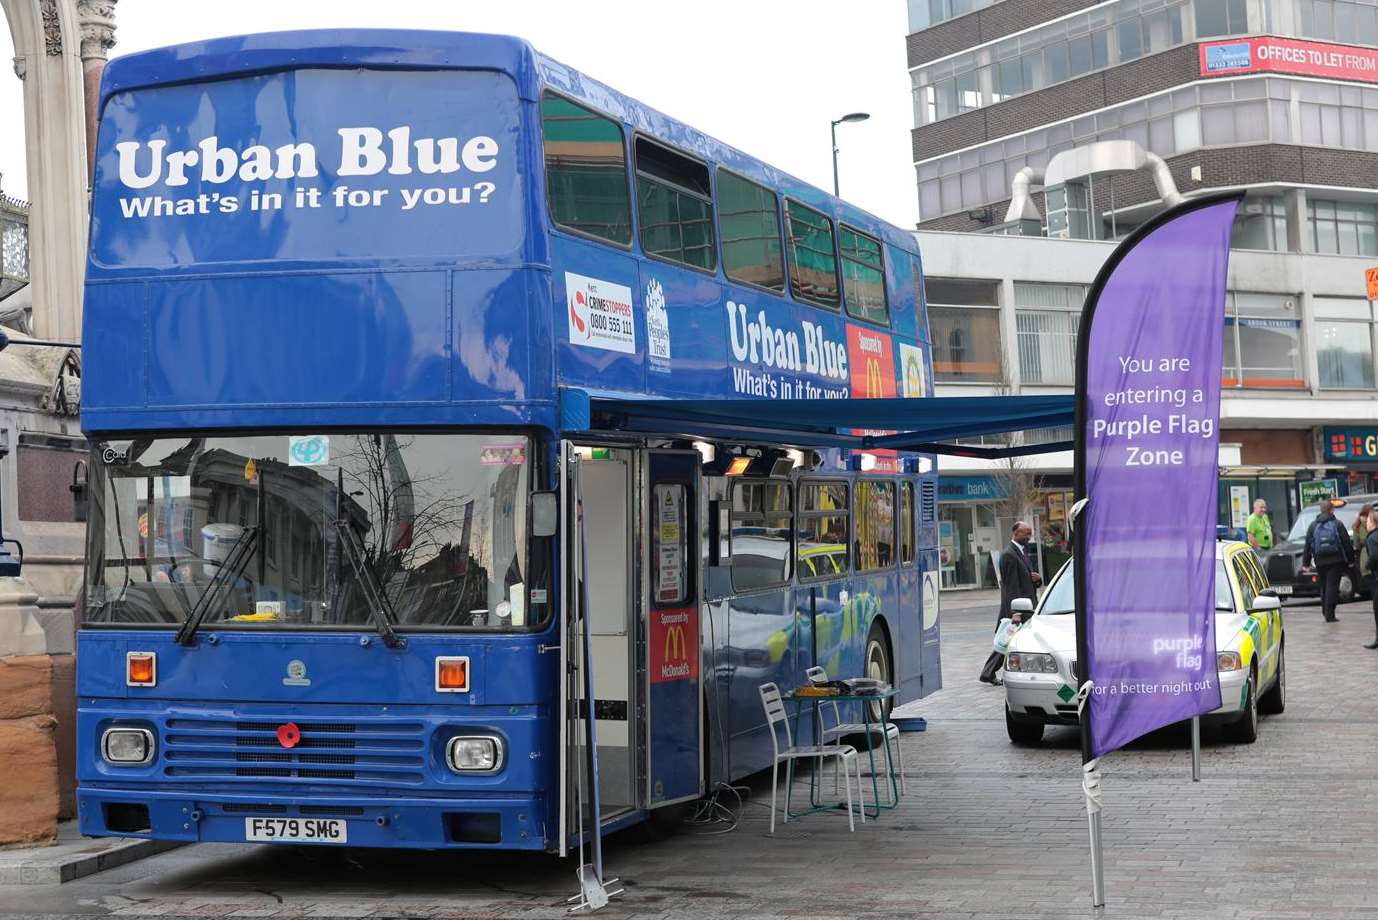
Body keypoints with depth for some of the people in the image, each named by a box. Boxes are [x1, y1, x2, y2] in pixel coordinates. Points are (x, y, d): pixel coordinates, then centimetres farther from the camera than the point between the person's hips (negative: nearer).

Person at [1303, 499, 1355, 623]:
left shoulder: (1313, 526, 6)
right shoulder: (1337, 524, -4)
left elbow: (1308, 546, 8)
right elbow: (1347, 544, -2)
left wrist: (1306, 563, 12)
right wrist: (1350, 560, 6)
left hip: (1320, 561, 3)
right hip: (1335, 560, -3)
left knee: (1324, 587, 15)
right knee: (1332, 586, -4)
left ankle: (1325, 611, 19)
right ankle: (1329, 614, -9)